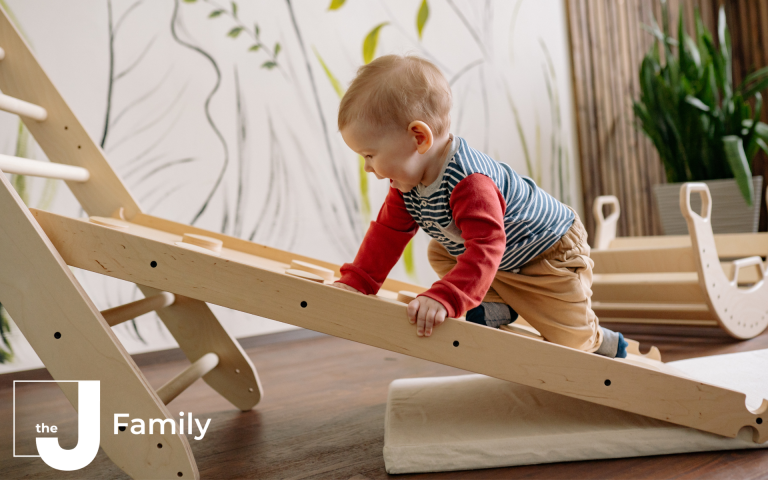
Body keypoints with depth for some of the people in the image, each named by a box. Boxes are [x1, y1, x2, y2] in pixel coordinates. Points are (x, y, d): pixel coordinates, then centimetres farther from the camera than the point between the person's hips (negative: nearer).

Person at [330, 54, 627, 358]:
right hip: (498, 258, 9)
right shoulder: (408, 181, -10)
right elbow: (388, 232, -4)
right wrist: (354, 283, -13)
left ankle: (604, 344, 26)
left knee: (569, 334, -9)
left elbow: (486, 247, -48)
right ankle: (500, 307, -3)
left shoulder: (470, 182, -41)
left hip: (549, 254, -9)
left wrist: (443, 298, -58)